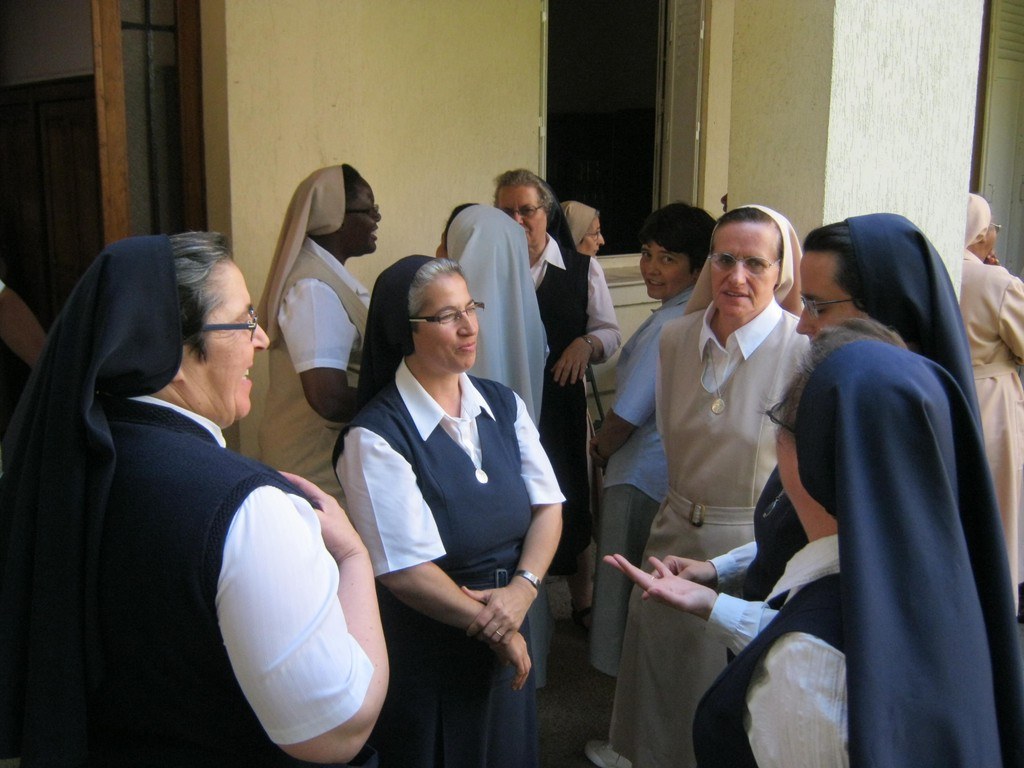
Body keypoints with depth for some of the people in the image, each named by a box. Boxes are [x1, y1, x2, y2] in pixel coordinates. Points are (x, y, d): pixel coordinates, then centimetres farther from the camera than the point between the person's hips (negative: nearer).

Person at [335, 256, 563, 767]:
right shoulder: (376, 436, -19)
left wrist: (522, 588, -16)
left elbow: (547, 507, 0)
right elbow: (405, 569, -20)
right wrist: (491, 626, -12)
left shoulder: (503, 405, 1)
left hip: (508, 639, 6)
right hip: (424, 652, -6)